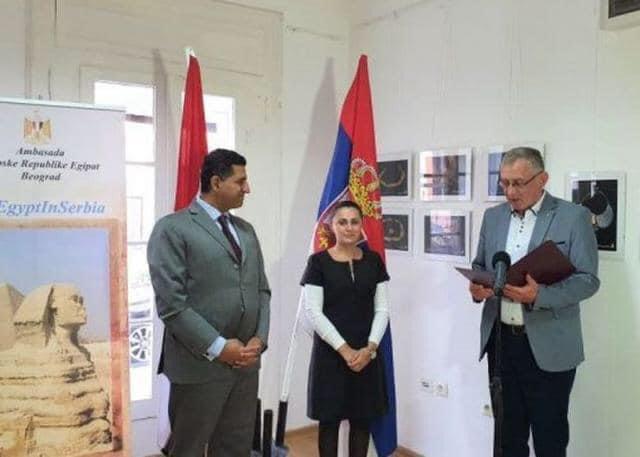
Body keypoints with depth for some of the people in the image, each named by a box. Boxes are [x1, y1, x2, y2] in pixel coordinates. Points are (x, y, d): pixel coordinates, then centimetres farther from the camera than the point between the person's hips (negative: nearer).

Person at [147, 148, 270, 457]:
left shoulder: (246, 230, 13)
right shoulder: (172, 228, -8)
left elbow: (262, 290, 14)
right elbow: (171, 304, -15)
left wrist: (260, 338, -2)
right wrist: (218, 347, -15)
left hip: (246, 362, 6)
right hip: (199, 365, -6)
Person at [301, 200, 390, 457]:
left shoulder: (374, 261, 5)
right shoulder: (319, 262, -6)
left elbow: (382, 309, 4)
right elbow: (313, 312, -10)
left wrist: (370, 347, -9)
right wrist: (344, 349, -14)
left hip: (366, 354, 3)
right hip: (330, 352, -3)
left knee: (362, 419, 10)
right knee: (329, 419, 6)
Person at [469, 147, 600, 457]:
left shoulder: (574, 217, -7)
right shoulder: (493, 216, 8)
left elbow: (588, 279, -10)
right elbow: (479, 266, 16)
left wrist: (539, 295, -27)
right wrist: (477, 287, -8)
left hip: (548, 348, -4)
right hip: (501, 340, 4)